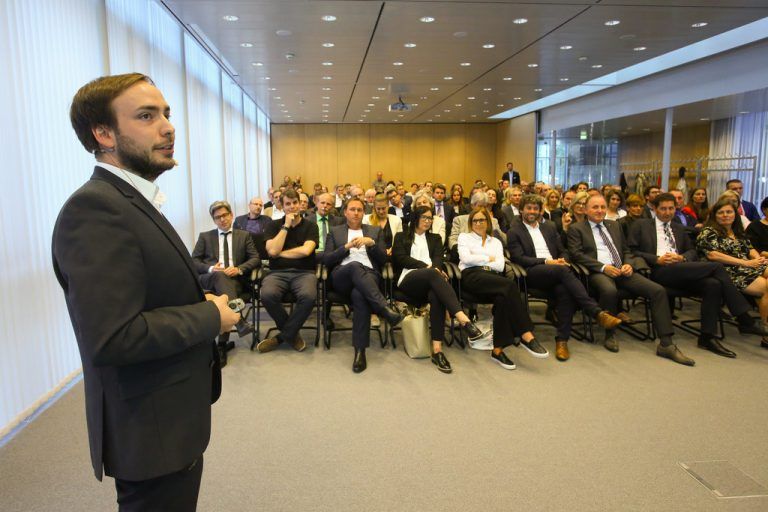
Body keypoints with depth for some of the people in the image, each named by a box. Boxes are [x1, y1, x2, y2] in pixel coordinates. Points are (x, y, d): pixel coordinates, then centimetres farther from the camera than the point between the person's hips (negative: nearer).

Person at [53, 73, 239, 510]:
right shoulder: (94, 210, -24)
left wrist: (200, 302, 0)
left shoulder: (133, 202, 9)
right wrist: (211, 318, -19)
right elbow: (112, 338, -31)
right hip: (151, 432, -9)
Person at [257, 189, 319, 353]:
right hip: (278, 272, 1)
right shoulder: (274, 225, 12)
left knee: (309, 296, -35)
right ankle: (292, 332, -6)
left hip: (304, 272, -1)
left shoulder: (310, 225, 8)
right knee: (267, 295, -33)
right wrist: (286, 226, -3)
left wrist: (280, 253, -1)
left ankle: (282, 336, -12)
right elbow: (272, 251, -5)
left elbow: (305, 250, -9)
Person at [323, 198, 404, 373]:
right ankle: (385, 309, -46)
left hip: (368, 274, 0)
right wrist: (347, 246, -5)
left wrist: (371, 243, -4)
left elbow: (383, 259, 13)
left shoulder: (375, 230, 23)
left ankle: (360, 351, -37)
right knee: (355, 265, -38)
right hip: (342, 276, 0)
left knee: (359, 295, -38)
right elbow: (326, 260, 7)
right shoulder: (335, 231, 21)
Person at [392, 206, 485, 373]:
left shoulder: (435, 238, 30)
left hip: (428, 282, 3)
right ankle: (463, 319, -55)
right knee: (432, 275, -39)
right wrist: (426, 266, -9)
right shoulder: (401, 236, 22)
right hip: (408, 280, -2)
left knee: (436, 296, -38)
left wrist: (435, 268, -14)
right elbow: (401, 258, 4)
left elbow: (438, 258, 11)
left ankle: (437, 350, -45)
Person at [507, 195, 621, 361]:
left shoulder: (549, 227, 26)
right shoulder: (514, 232, 10)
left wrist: (562, 261, -2)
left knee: (564, 290, -33)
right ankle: (597, 312, -39)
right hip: (532, 273, -4)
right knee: (562, 270, -35)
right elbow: (518, 258, -3)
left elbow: (563, 251, 24)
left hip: (556, 270, 4)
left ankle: (562, 340, -30)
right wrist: (546, 262, -13)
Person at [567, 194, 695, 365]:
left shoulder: (614, 226, 25)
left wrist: (628, 264, 2)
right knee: (610, 290, -40)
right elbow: (577, 254, -5)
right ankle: (610, 334, -14)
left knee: (658, 290, -16)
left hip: (621, 270, 6)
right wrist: (603, 267, -15)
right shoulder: (576, 229, 8)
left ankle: (666, 344, -13)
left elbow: (626, 250, 26)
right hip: (597, 272, -5)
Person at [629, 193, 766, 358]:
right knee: (716, 266, -21)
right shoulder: (641, 225, 12)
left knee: (713, 284, -26)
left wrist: (682, 257, 0)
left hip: (681, 272, 6)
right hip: (658, 271, -6)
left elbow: (692, 251, 25)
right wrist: (657, 259, -12)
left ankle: (707, 337, -20)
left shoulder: (679, 228, 29)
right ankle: (745, 320, -16)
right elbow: (632, 251, 2)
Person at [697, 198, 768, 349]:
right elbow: (712, 255, -11)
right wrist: (745, 263, -13)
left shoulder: (739, 232, 27)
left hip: (750, 267, 7)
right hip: (730, 272, -6)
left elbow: (750, 248, 23)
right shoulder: (708, 232, 2)